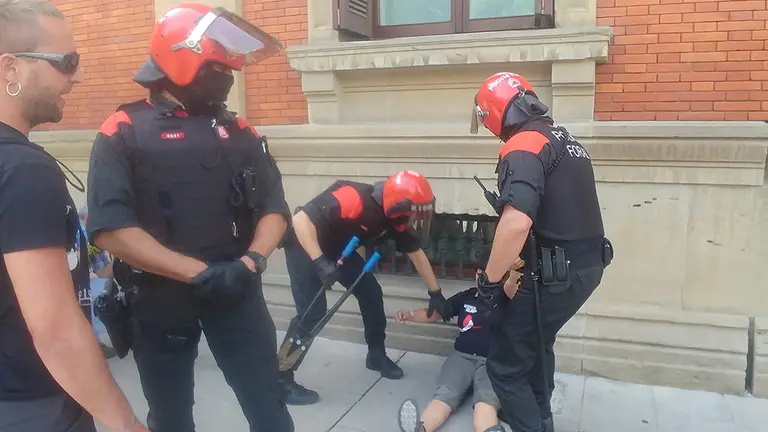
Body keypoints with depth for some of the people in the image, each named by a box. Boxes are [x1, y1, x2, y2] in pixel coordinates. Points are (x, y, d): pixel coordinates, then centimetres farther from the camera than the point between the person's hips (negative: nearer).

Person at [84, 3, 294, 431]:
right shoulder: (124, 131, -5)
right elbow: (109, 228, -14)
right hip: (160, 296, -2)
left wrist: (251, 262, -14)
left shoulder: (239, 131, 8)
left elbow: (274, 209, 6)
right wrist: (198, 271, -20)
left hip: (237, 291, 2)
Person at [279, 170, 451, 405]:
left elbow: (416, 253, 2)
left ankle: (377, 355, 24)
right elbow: (301, 219, -37)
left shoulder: (397, 218, -12)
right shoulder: (354, 199, -37)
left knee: (371, 294, 5)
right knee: (312, 312, -15)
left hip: (337, 247, 8)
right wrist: (320, 263, -42)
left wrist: (435, 293, 7)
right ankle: (281, 380, -3)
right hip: (305, 245, -8)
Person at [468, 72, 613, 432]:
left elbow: (516, 222, -32)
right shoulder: (563, 140, 14)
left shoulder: (523, 148, -17)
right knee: (536, 342, 29)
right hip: (586, 264, 10)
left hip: (557, 274, -10)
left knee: (504, 364, 1)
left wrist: (490, 279, -18)